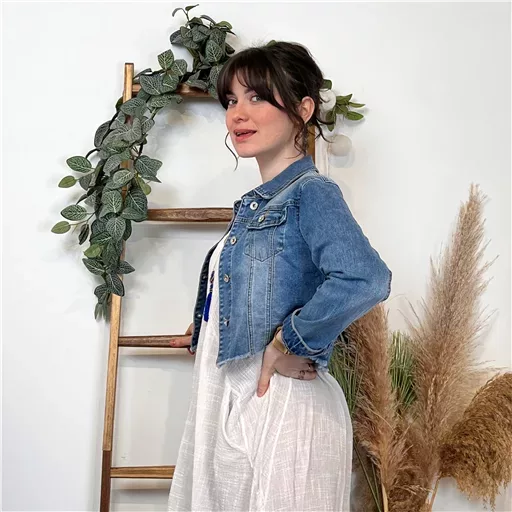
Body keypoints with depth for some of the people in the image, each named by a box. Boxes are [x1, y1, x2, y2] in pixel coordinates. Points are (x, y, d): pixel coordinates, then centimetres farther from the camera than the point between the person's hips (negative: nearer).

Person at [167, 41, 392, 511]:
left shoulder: (311, 192, -13)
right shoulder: (253, 205, 14)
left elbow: (365, 279, -32)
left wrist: (287, 344, -23)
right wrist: (205, 334, 23)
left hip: (282, 405, -8)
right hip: (226, 403, 9)